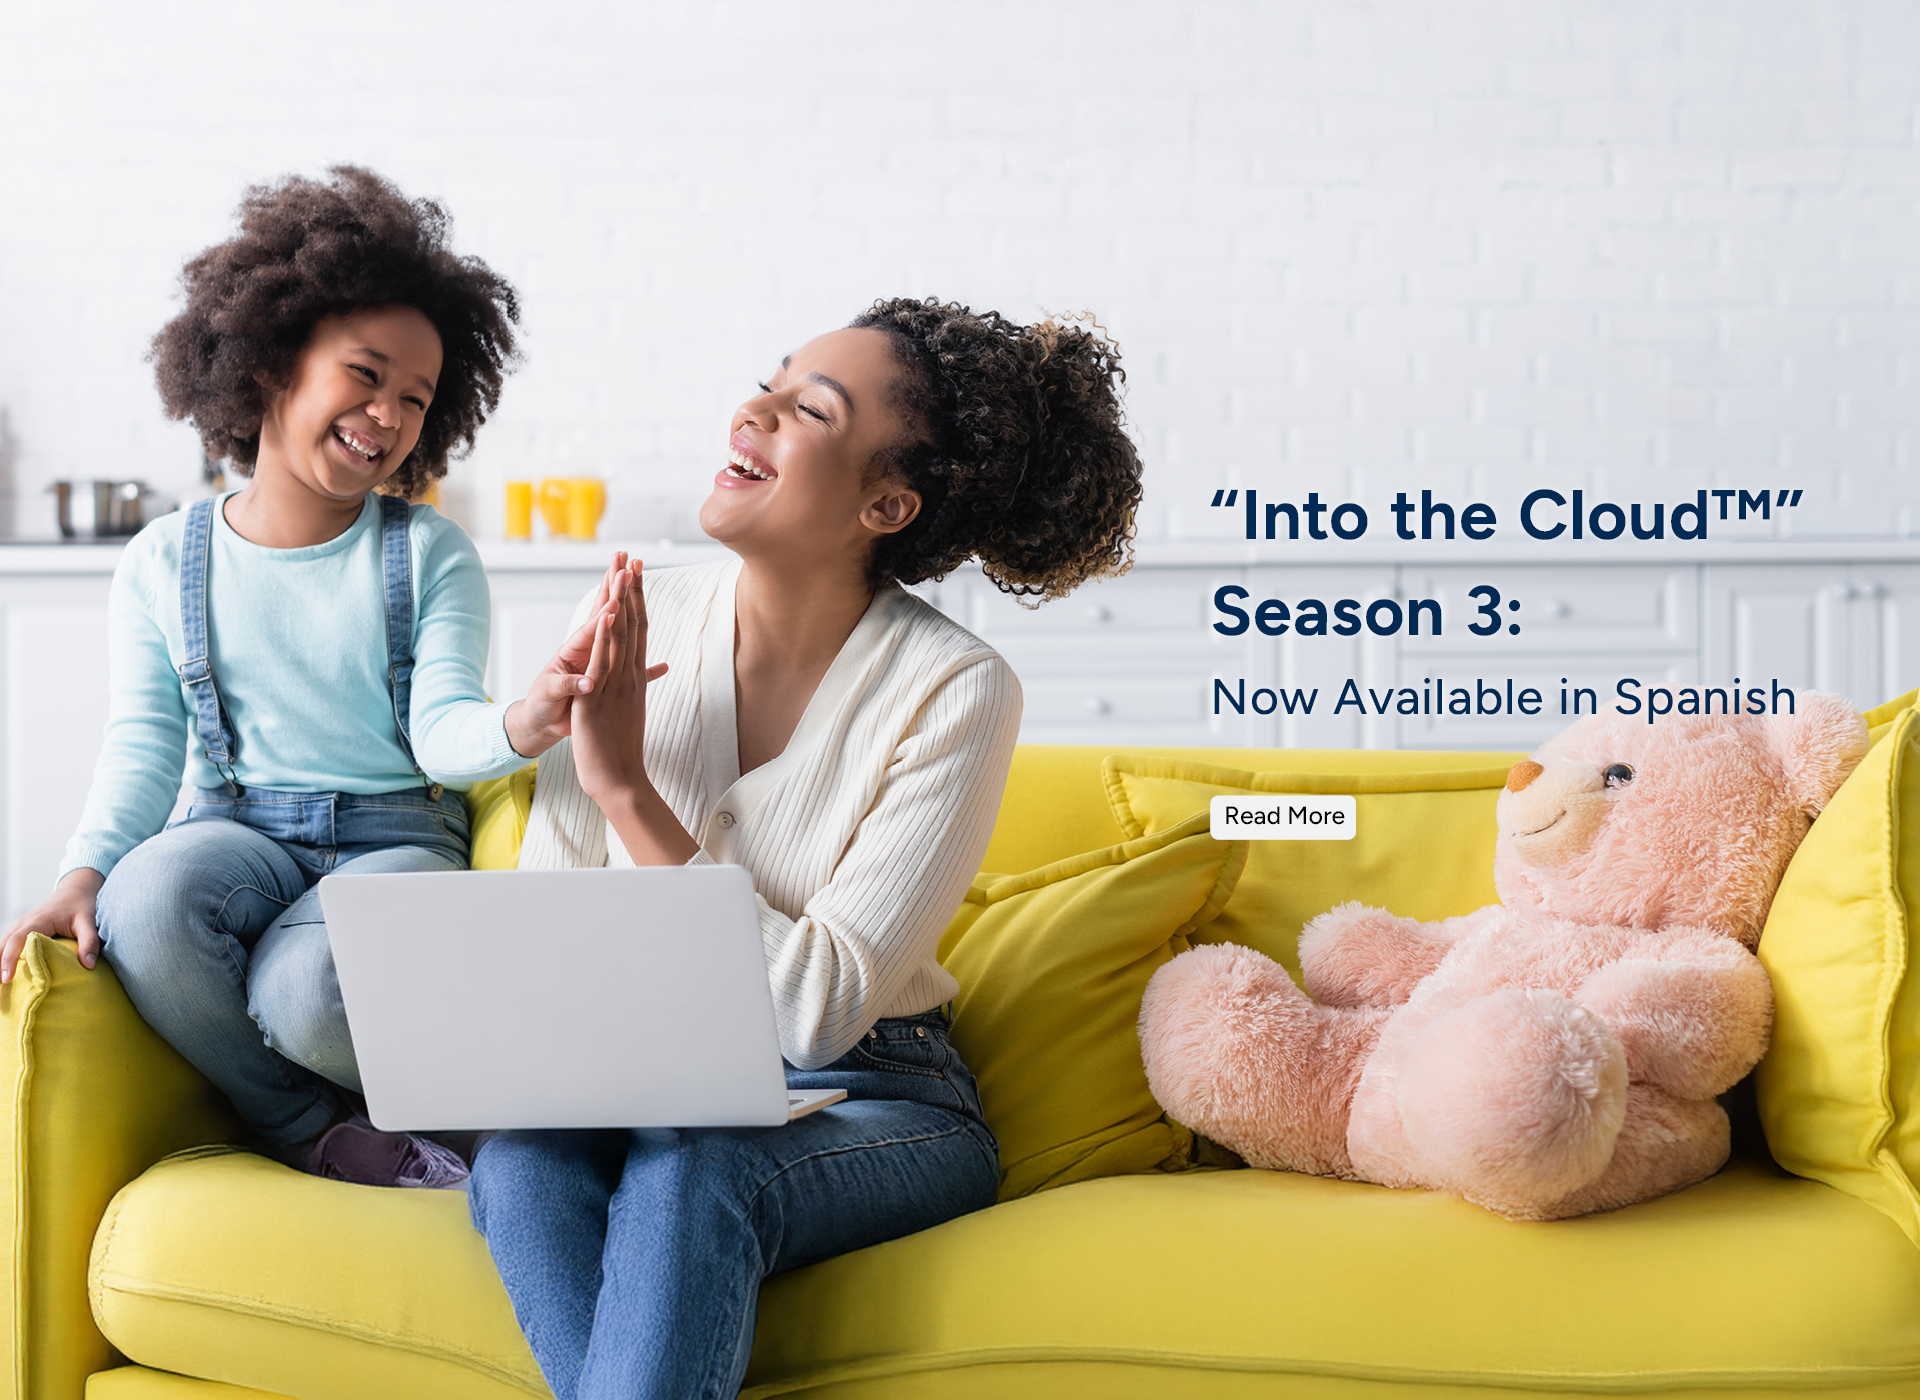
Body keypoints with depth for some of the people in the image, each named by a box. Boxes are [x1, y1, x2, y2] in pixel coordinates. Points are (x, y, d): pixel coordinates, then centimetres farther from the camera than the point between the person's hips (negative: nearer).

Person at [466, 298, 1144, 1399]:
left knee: (689, 1169, -35)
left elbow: (821, 1007, -19)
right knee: (519, 1160, -30)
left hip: (872, 1105, -3)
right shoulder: (635, 626, -2)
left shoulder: (958, 691, -14)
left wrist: (629, 789, -23)